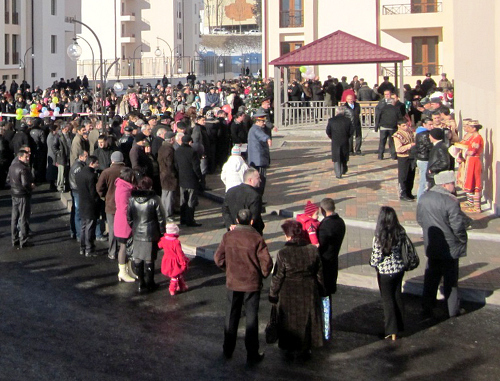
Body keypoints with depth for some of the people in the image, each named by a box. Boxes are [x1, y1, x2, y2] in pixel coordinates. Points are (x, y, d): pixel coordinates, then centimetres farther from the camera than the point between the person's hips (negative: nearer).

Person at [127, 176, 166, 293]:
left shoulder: (132, 199, -3)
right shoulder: (154, 199, -12)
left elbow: (129, 218, 4)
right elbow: (160, 218, -8)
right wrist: (162, 232, 3)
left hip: (137, 234, 3)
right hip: (151, 235, -3)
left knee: (137, 259, 12)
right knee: (149, 260, 6)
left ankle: (141, 284, 16)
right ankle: (149, 284, 15)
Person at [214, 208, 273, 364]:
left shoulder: (228, 236, -7)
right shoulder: (256, 238, -15)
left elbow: (218, 258, -1)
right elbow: (267, 262, -16)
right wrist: (263, 275, 3)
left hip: (233, 283, 2)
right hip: (252, 284, -2)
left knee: (231, 316, 17)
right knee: (251, 318, 8)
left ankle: (228, 350, 27)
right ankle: (252, 354, 12)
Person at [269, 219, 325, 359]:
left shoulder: (283, 253, -19)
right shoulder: (313, 250, -7)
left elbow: (278, 277, -12)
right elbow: (320, 274, 3)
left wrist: (273, 294, 0)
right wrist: (321, 290, 16)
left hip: (290, 295, -3)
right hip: (310, 294, 3)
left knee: (291, 321, 14)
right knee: (308, 319, 18)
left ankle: (293, 348, 25)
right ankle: (306, 348, 30)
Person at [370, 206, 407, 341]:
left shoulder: (379, 237, -24)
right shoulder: (400, 232, -10)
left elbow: (376, 257, -18)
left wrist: (373, 263, 3)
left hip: (385, 271, -5)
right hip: (399, 268, 5)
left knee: (388, 300, 8)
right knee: (397, 296, 21)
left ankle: (392, 331, 13)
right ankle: (399, 326, 33)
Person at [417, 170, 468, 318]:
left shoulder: (424, 198, -2)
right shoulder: (450, 201, -23)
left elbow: (419, 219, 9)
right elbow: (458, 226, -21)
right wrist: (463, 239, -4)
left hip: (431, 246, 6)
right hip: (449, 247, -6)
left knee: (431, 278, 17)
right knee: (450, 279, 9)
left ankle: (427, 308, 23)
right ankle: (453, 309, 20)